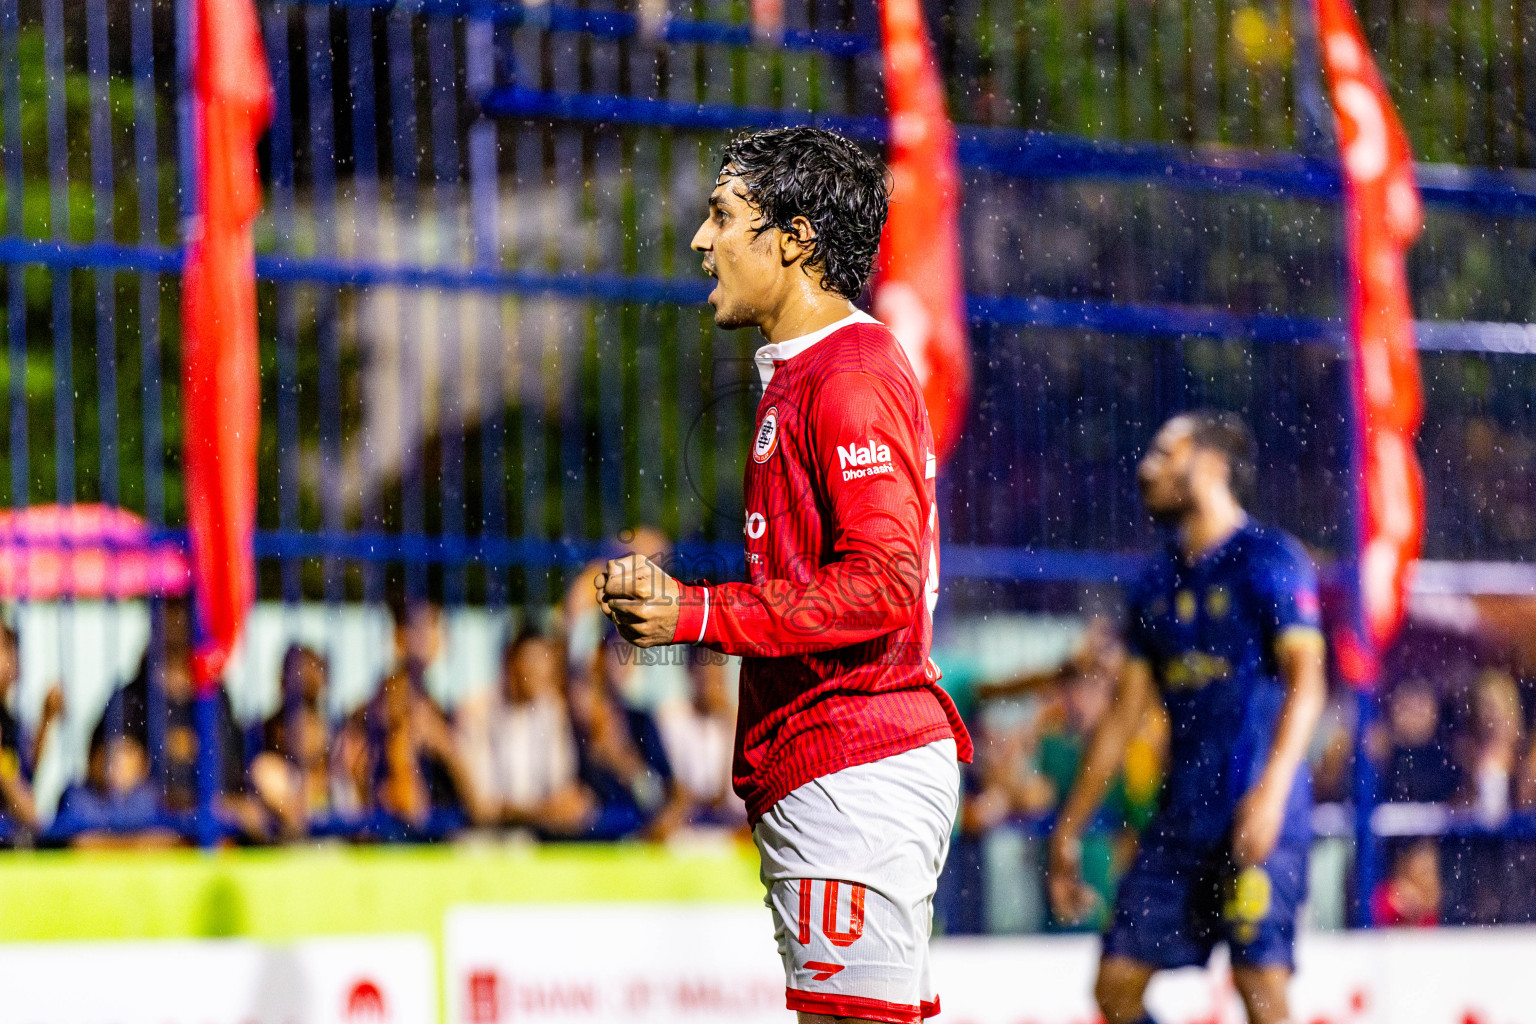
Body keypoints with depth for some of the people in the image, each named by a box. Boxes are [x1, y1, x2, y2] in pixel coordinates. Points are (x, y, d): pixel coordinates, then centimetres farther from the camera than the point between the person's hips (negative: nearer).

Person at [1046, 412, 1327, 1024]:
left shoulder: (1269, 559, -4)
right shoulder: (1157, 582, 18)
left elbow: (1306, 679, -14)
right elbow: (1125, 710, 21)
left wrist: (1270, 790, -27)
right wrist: (1069, 829, 20)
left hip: (1258, 817, -7)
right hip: (1180, 818, 8)